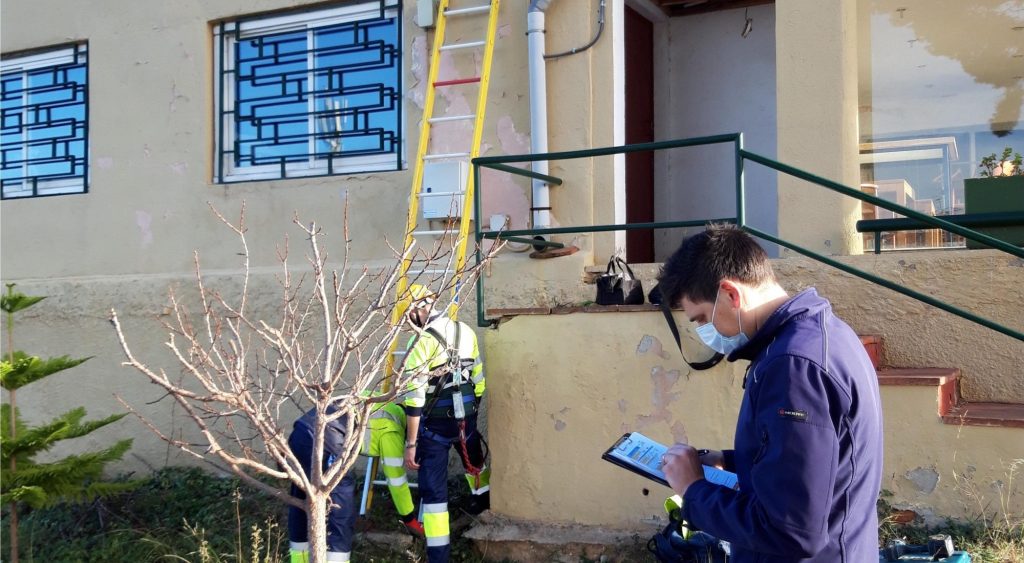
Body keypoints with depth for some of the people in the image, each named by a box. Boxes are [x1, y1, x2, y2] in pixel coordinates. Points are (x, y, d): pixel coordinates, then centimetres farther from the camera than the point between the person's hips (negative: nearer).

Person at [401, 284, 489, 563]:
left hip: (435, 425, -6)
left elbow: (415, 400, -18)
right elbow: (478, 382, 10)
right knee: (474, 462, 34)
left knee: (433, 488, 1)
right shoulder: (466, 332, 2)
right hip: (466, 418, 6)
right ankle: (484, 499, 61)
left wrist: (411, 443, -13)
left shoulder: (421, 342, -17)